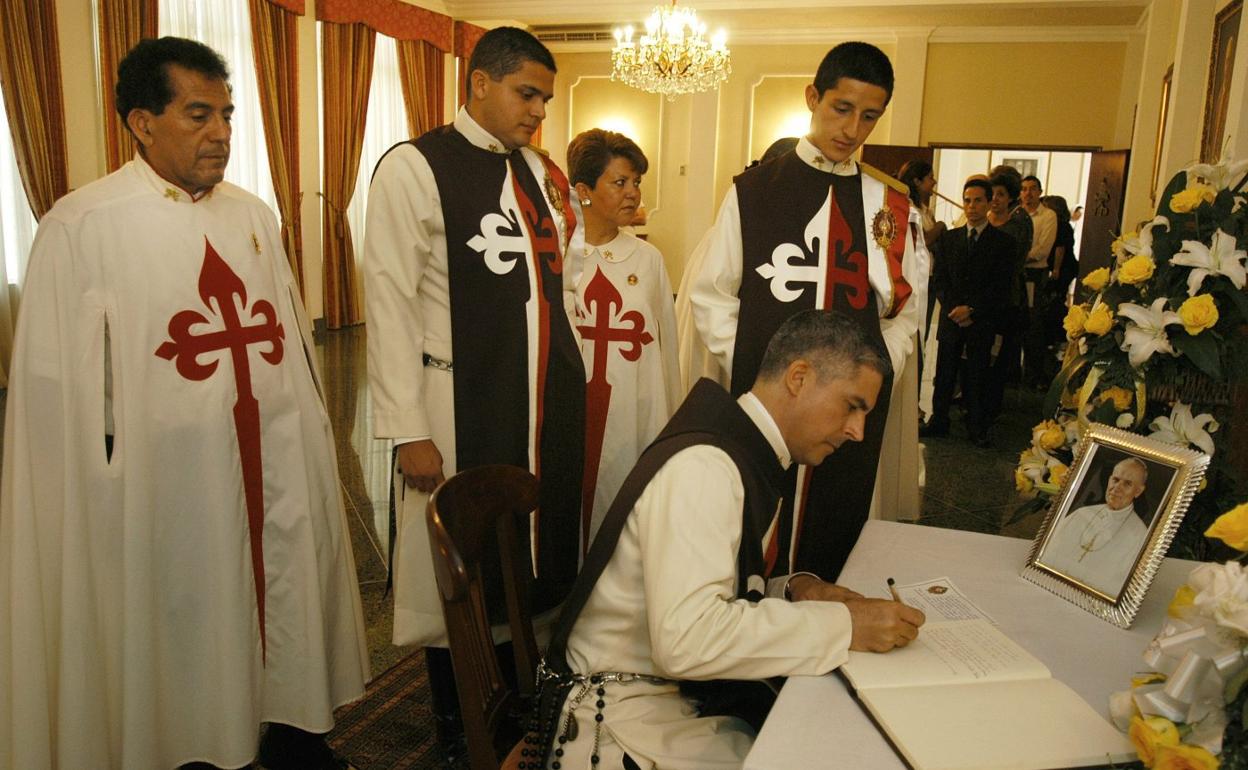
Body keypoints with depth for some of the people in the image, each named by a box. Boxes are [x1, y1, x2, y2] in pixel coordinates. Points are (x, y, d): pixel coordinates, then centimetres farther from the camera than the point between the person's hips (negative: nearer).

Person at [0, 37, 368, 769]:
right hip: (169, 486, -5)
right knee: (184, 642, 10)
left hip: (279, 470, 5)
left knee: (289, 614, 16)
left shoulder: (254, 215, 8)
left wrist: (314, 443, 12)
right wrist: (99, 503, -6)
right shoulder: (81, 226, -9)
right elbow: (60, 388, -7)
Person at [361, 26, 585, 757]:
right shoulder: (415, 167, -7)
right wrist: (409, 429, -14)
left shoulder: (543, 172, 12)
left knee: (544, 559, 14)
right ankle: (459, 730, 31)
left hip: (551, 400, 6)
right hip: (464, 406, -6)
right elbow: (389, 303, -11)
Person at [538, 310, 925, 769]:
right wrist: (843, 625, -24)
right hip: (622, 719, -8)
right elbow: (687, 638, -31)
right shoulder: (702, 465, -22)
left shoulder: (749, 462, 8)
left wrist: (791, 593, -5)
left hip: (688, 692, 8)